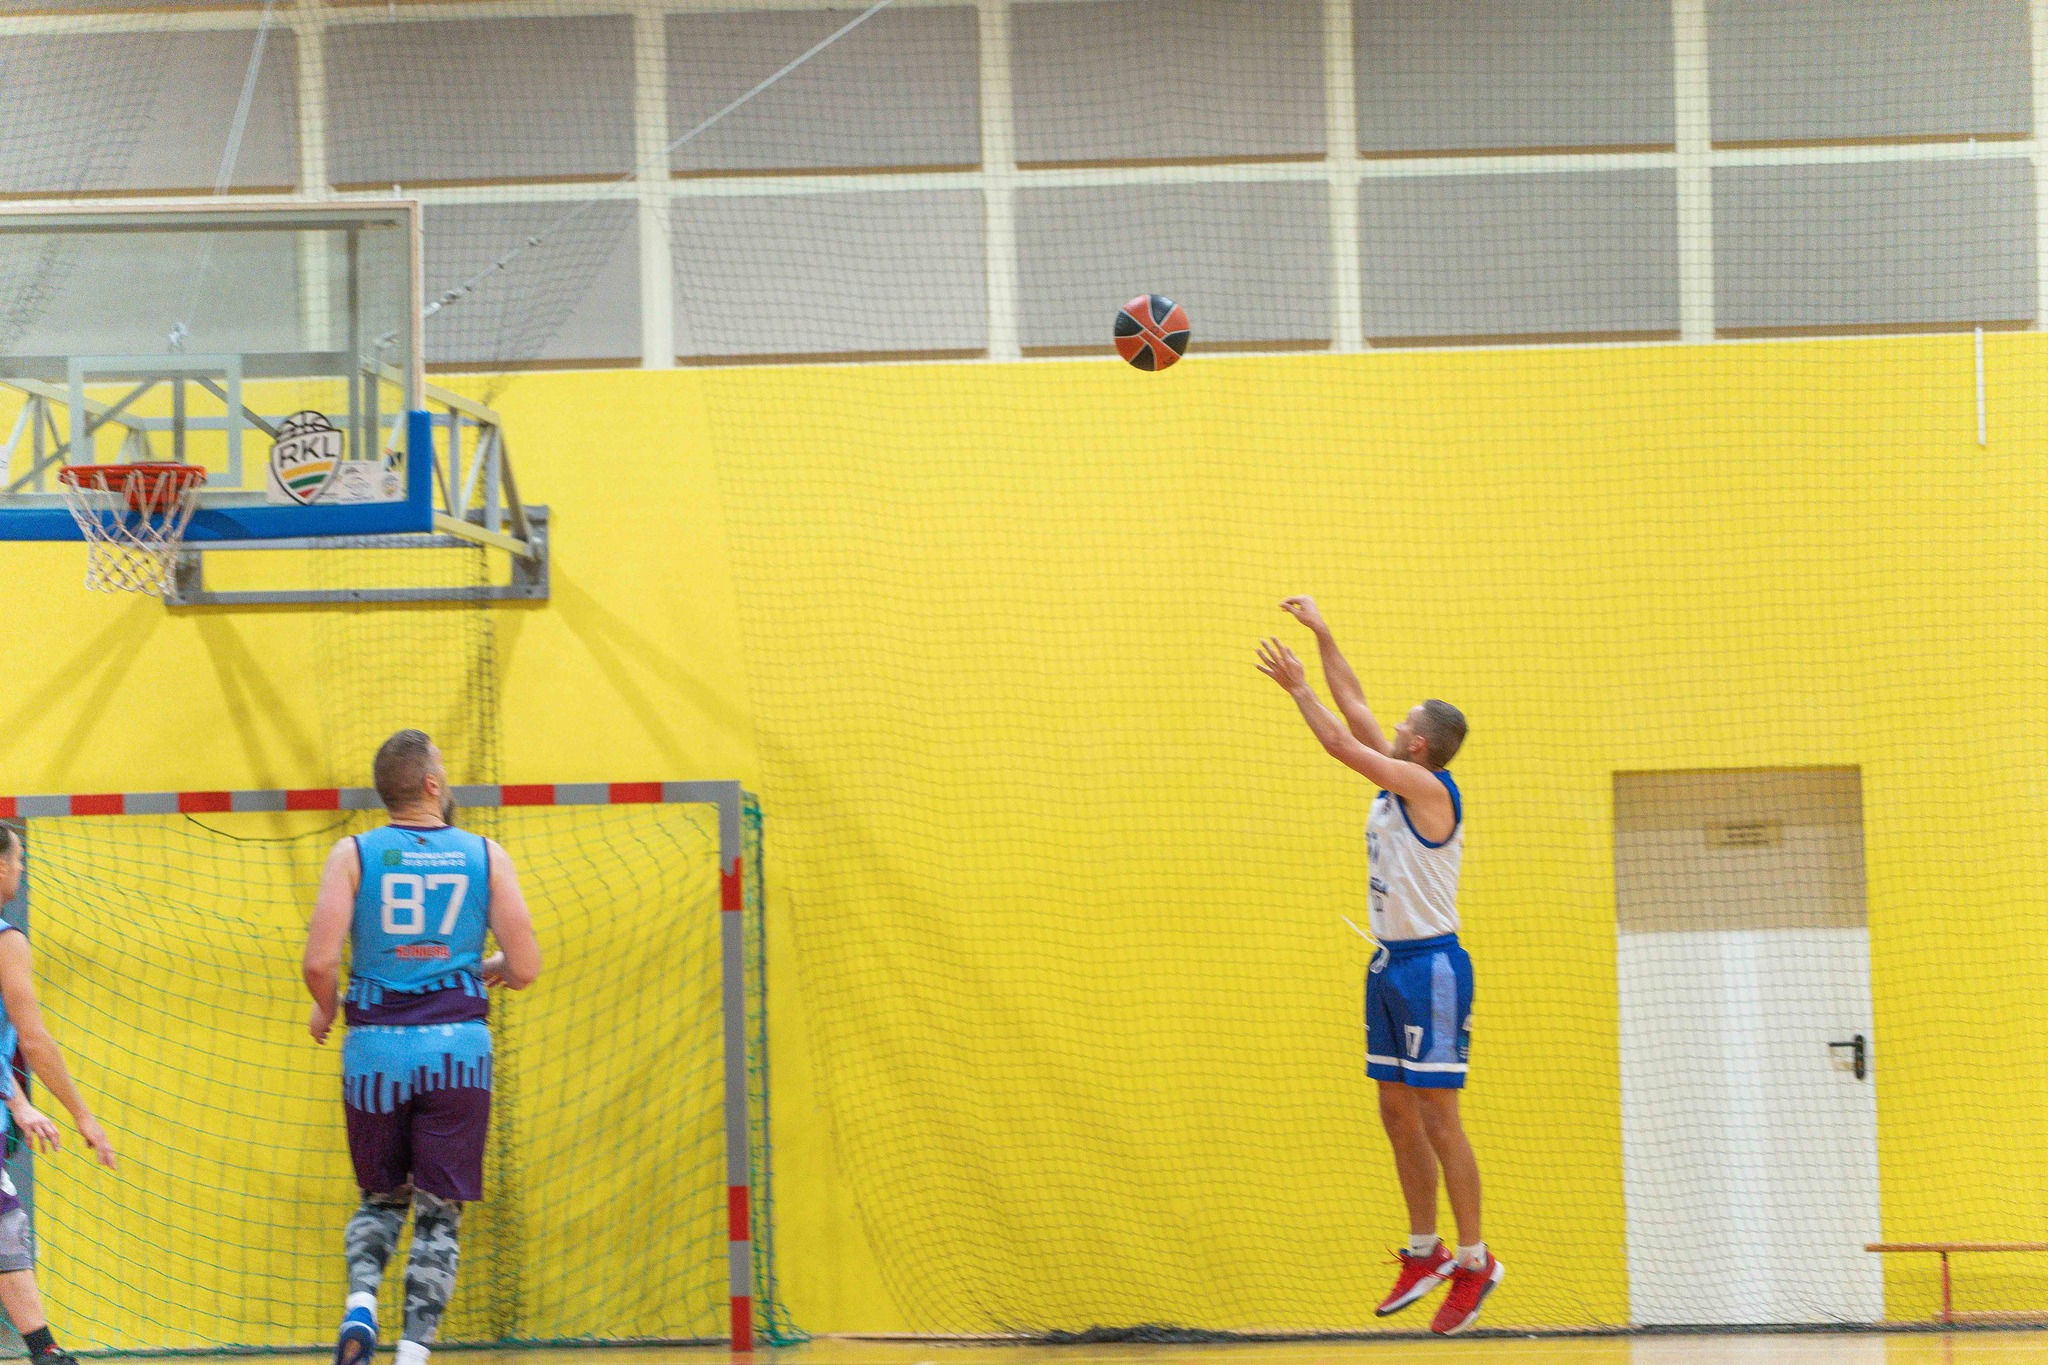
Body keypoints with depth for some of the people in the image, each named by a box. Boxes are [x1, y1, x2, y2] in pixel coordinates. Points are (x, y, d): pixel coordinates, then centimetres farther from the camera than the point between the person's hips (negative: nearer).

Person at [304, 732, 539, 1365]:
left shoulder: (353, 855, 0)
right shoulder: (485, 856, 2)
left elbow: (320, 963, -9)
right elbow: (524, 968, 0)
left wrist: (326, 1008, 12)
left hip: (376, 1048, 1)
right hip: (456, 1047, -1)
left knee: (381, 1198, 18)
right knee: (440, 1210, 5)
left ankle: (360, 1299, -7)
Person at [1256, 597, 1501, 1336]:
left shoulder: (1428, 789, -14)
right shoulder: (1398, 780, 10)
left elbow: (1341, 744, -17)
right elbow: (1354, 709, 18)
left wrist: (1297, 687, -8)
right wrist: (1322, 636, 18)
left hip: (1430, 965, -9)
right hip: (1391, 965, 9)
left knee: (1437, 1119, -7)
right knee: (1397, 1114, 11)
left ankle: (1474, 1262, -3)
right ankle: (1425, 1254, 19)